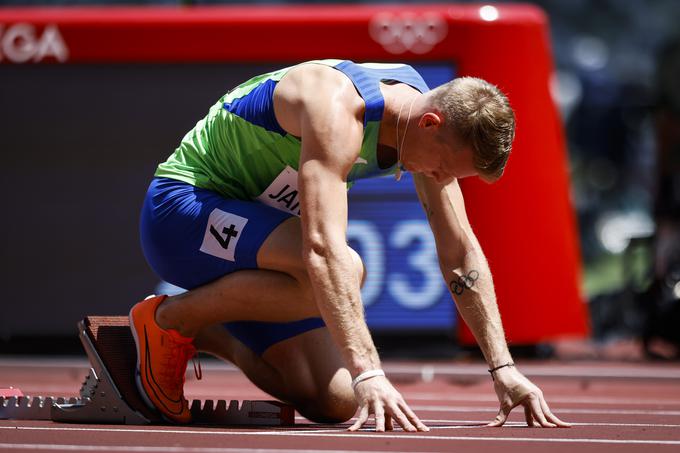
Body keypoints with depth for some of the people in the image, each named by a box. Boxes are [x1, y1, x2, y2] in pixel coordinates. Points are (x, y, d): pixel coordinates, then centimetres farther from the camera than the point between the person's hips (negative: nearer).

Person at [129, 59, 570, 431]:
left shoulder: (435, 130, -6)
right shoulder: (337, 111, -32)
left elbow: (462, 256, 1)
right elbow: (324, 248, -43)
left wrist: (504, 369, -6)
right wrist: (368, 372, -50)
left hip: (256, 222, 8)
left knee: (337, 402, -4)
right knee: (345, 270, -35)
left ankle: (199, 336, 16)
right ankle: (168, 317, -15)